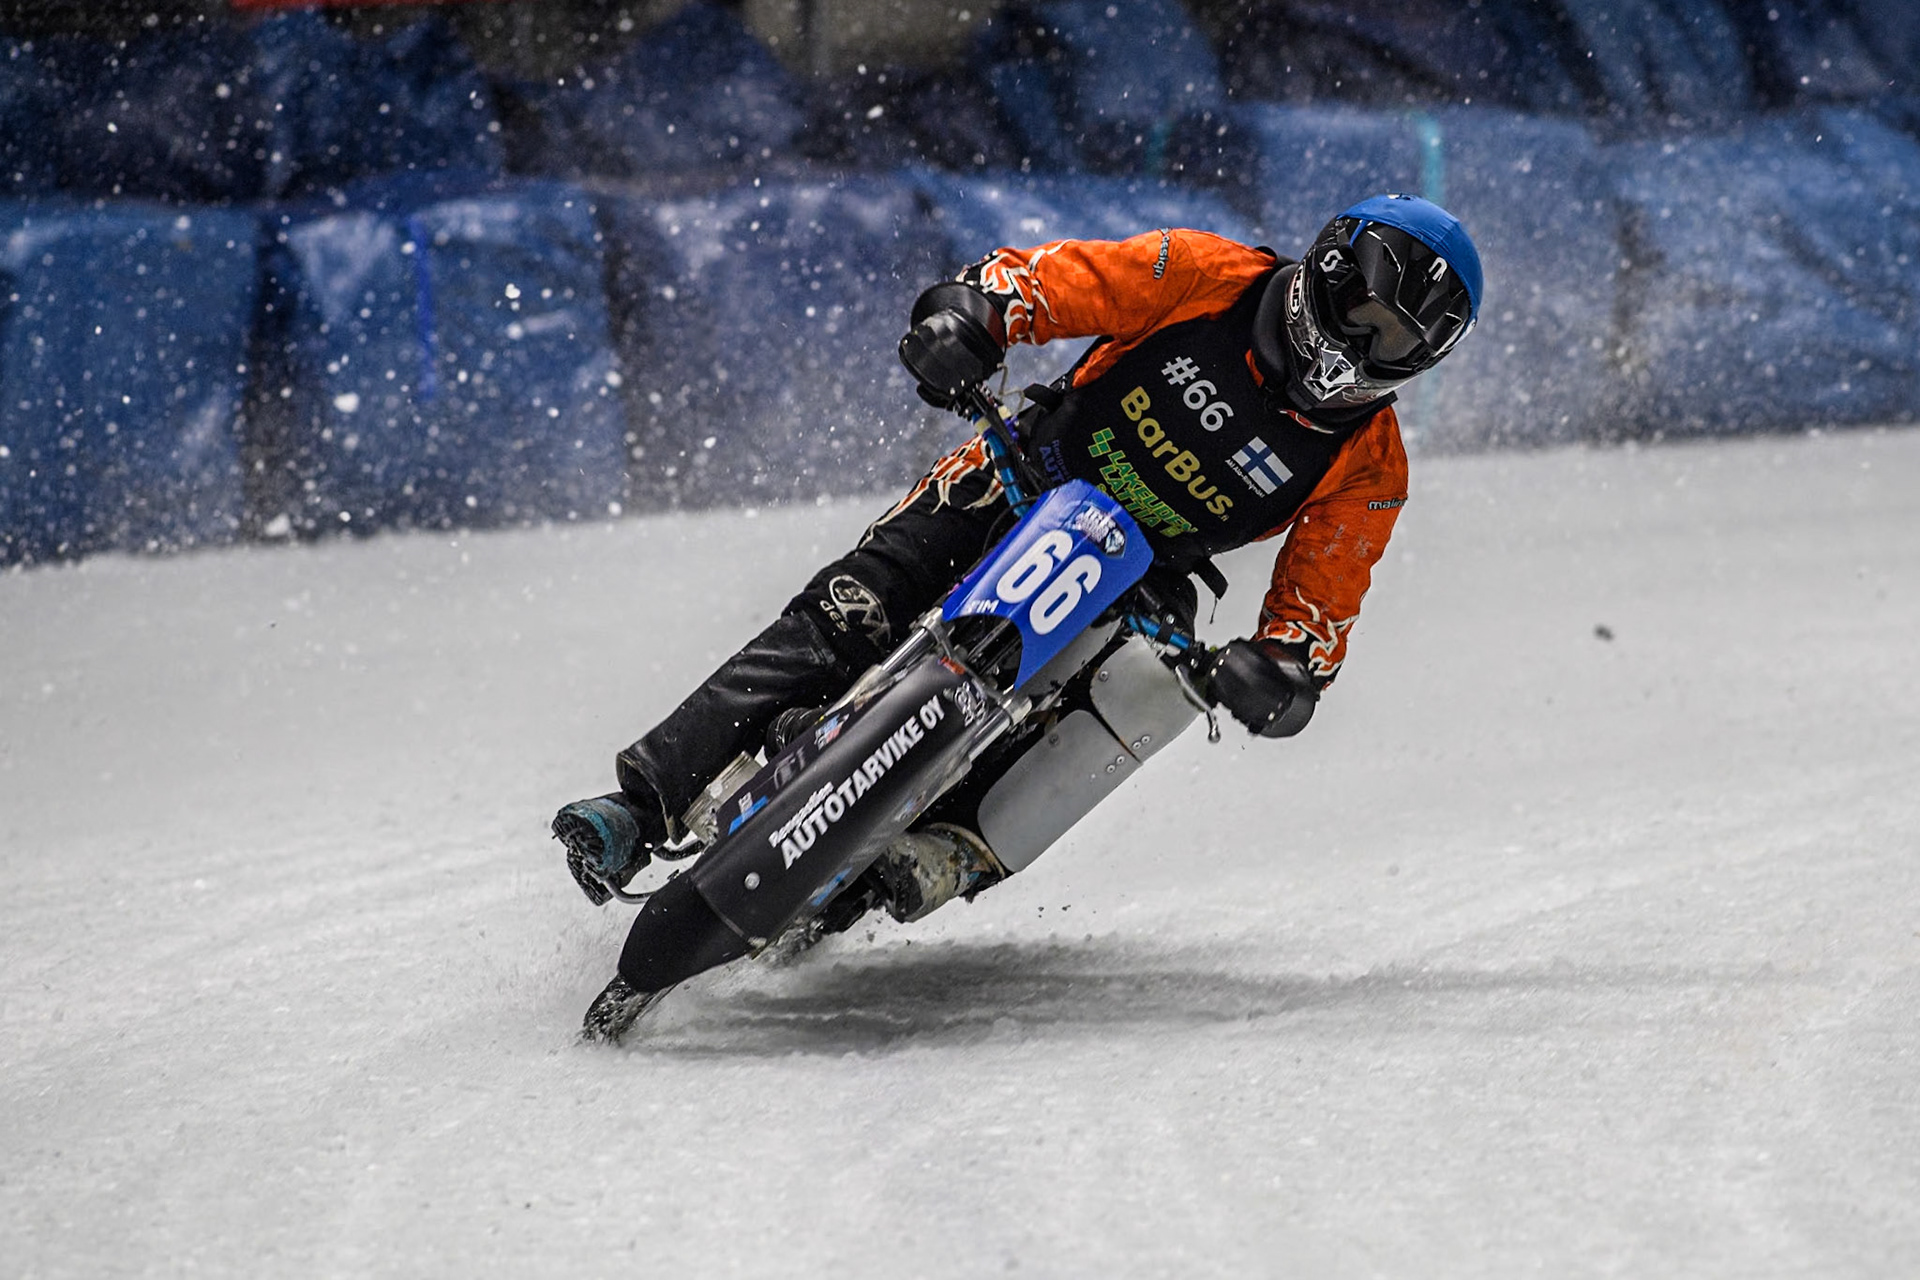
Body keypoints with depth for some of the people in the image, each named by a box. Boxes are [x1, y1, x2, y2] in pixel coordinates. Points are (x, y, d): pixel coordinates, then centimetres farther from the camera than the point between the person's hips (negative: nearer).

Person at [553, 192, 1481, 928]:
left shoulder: (1366, 468, -8)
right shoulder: (1212, 278, -12)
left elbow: (1318, 614, -8)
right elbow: (1049, 277, -11)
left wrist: (1285, 672, -31)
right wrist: (969, 312, -32)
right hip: (1027, 481, -3)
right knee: (847, 615, -19)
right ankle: (646, 805, -23)